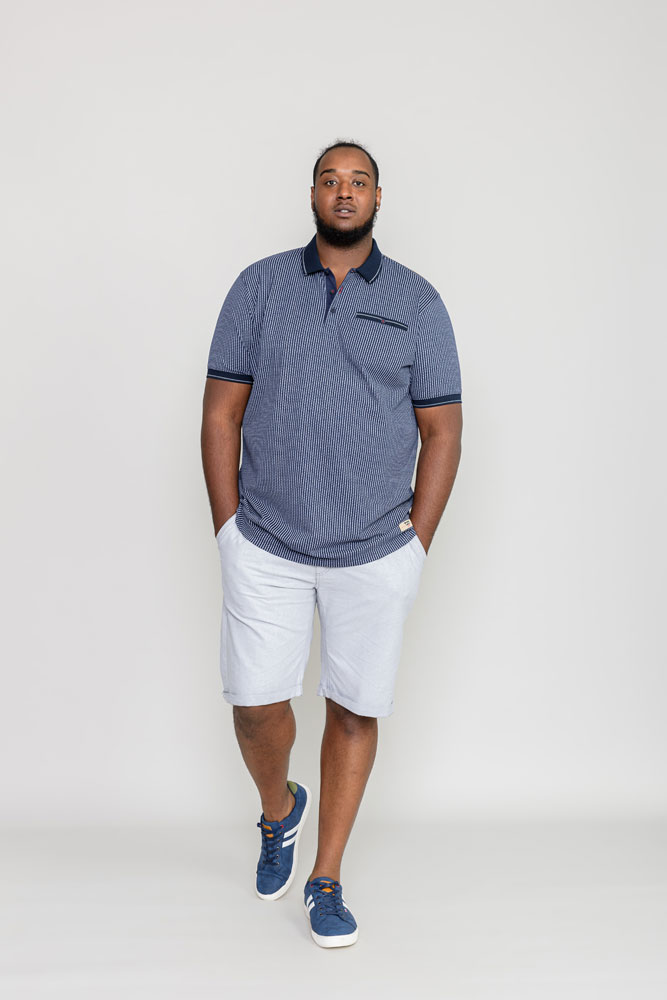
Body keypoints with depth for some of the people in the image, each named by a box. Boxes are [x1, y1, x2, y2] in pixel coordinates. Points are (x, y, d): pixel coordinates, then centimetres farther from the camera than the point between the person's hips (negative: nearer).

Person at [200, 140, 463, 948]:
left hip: (377, 554, 0)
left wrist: (417, 544, -2)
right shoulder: (259, 286, 3)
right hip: (265, 547, 0)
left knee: (354, 711, 6)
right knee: (256, 703, 1)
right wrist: (229, 532, -1)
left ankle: (326, 880, 24)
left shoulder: (417, 302, 3)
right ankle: (278, 810, 35)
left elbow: (442, 430, 3)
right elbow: (221, 413, 3)